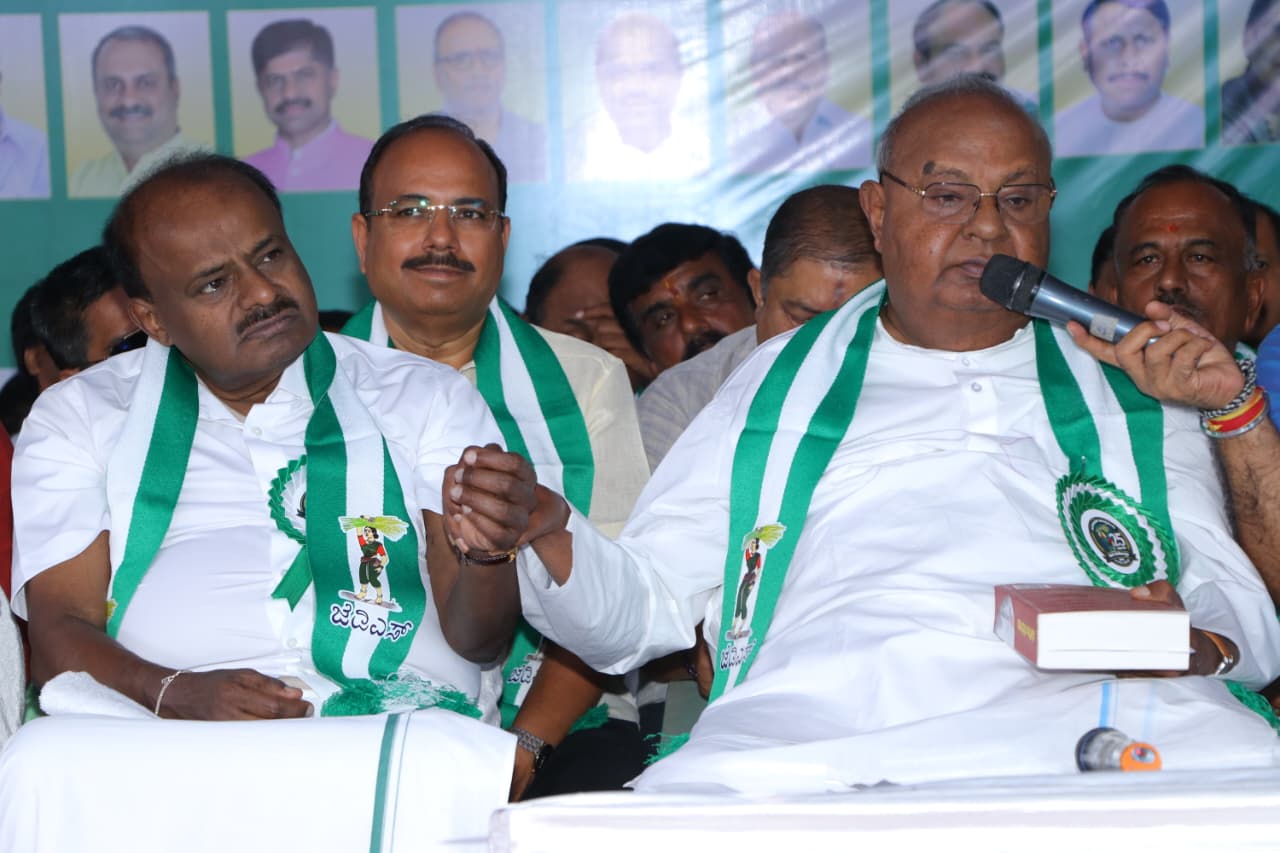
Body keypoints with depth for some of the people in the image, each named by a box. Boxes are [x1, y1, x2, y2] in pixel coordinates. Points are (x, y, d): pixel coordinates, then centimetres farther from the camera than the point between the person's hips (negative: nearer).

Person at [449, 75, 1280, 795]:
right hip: (817, 729, -1)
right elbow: (644, 604, 21)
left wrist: (1200, 642, -8)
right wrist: (547, 530, -1)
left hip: (1094, 716, 1)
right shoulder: (782, 385, 26)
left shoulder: (1134, 392, 26)